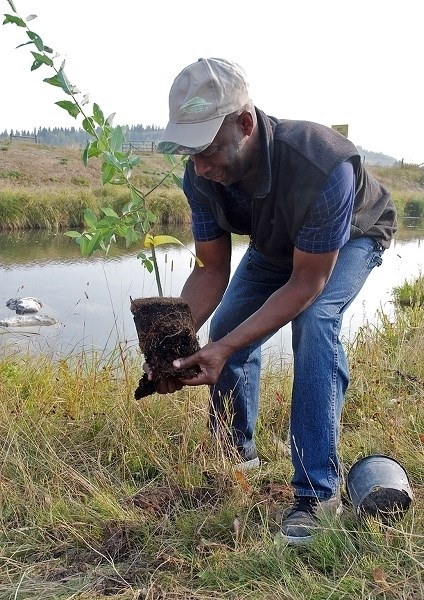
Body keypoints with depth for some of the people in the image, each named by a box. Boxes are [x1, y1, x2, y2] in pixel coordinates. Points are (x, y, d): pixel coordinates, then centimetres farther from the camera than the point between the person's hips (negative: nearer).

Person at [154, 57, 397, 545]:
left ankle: (318, 491, -20)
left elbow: (308, 283, -36)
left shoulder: (322, 166, -44)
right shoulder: (201, 176, -27)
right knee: (225, 327, -2)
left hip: (351, 237, -5)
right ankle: (237, 449, 24)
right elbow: (212, 269, -18)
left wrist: (227, 348, -43)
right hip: (277, 243, 6)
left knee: (315, 323, -31)